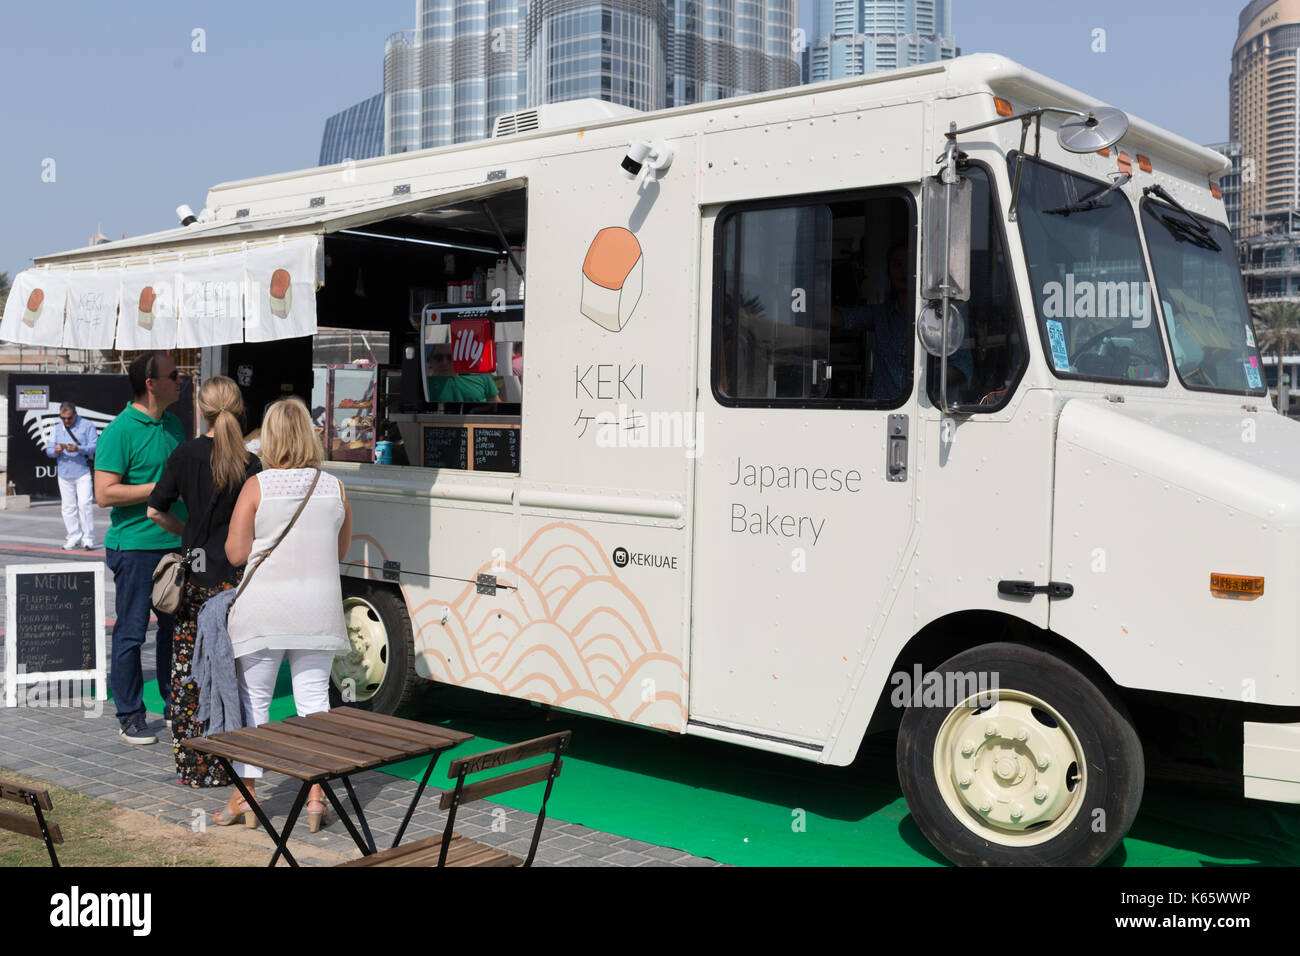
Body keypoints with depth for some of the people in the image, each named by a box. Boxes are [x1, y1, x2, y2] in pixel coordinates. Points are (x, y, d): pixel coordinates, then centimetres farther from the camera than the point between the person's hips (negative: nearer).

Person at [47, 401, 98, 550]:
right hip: (64, 474, 5)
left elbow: (95, 447, -9)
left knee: (85, 504, -11)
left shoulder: (87, 426, 1)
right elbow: (48, 450, 10)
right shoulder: (57, 429, 15)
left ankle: (88, 538, -6)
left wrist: (78, 449, -25)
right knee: (68, 507, 6)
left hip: (83, 472, -5)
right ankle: (74, 537, 14)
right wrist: (55, 450, -14)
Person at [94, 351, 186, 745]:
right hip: (135, 546, -7)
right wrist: (161, 487, -18)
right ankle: (130, 716, 11)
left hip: (176, 543, 7)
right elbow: (104, 494, -17)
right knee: (131, 632, 1)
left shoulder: (173, 424, 12)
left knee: (176, 627, 12)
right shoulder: (120, 431, -12)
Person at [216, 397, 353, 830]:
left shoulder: (257, 487, -9)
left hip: (264, 609, -2)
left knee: (253, 700, 10)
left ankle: (244, 794, 17)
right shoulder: (334, 488, 1)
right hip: (318, 610, 2)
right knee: (313, 699, 9)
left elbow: (235, 554, -7)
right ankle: (316, 795, 8)